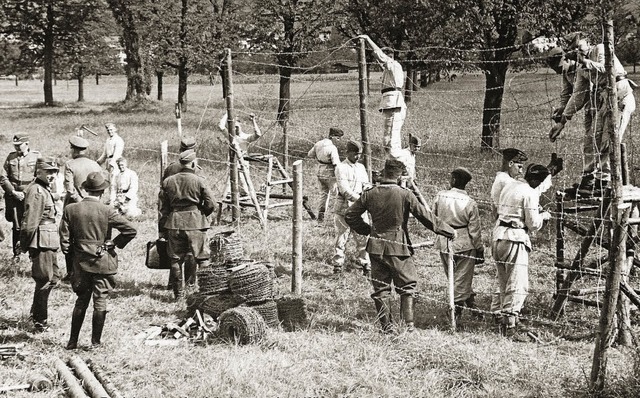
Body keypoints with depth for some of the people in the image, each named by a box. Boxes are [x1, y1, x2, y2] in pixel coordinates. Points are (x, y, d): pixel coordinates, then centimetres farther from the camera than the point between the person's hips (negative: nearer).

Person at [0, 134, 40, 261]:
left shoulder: (36, 157, 1)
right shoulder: (11, 157, 9)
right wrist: (13, 192, -6)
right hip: (13, 196, 2)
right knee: (16, 226, 3)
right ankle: (16, 253, 13)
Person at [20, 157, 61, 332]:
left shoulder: (45, 190, 17)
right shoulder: (36, 191, -17)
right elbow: (30, 222, -20)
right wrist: (26, 244, -17)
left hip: (49, 243, 11)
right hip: (41, 242, -11)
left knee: (53, 277, 19)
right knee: (44, 281, -4)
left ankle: (36, 313, 30)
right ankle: (40, 321, 6)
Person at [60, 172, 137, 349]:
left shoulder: (70, 210, -5)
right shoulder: (107, 211, -12)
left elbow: (64, 239, -3)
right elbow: (130, 230, -14)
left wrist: (72, 253, 14)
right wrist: (115, 243, 0)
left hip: (81, 262, 3)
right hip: (103, 262, -3)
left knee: (81, 301, 15)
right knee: (100, 302, 6)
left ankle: (73, 341, 16)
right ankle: (95, 342, 10)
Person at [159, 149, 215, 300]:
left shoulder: (168, 182, 6)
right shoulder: (198, 181, -5)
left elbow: (163, 207, 7)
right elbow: (210, 204, -7)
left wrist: (162, 229, 11)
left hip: (174, 224, 3)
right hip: (195, 224, -3)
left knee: (175, 259, 9)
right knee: (202, 257, 3)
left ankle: (178, 293, 12)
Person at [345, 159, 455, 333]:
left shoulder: (370, 194, -1)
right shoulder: (405, 195, -11)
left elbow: (350, 216, 5)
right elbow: (425, 216, -7)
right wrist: (449, 231, 3)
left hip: (376, 247, 3)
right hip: (398, 247, -3)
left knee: (381, 288, 11)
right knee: (407, 286, 8)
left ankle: (386, 326, 12)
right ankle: (408, 324, 1)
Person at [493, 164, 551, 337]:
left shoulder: (508, 186, 14)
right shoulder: (530, 193, -9)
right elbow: (533, 225, -10)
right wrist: (543, 216, 10)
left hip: (498, 236, 8)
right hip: (515, 239, -8)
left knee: (504, 283, 15)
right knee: (518, 284, -7)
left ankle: (505, 318, 19)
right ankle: (510, 319, -18)